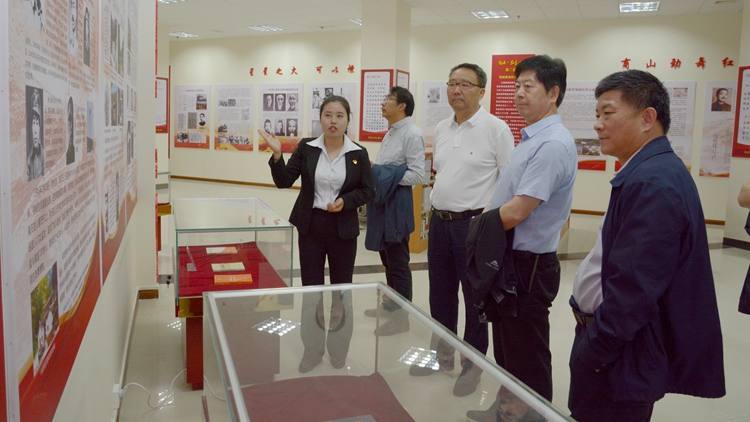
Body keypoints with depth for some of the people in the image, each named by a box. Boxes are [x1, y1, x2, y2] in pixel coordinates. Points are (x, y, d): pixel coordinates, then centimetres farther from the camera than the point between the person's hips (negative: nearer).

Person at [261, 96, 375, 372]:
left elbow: (368, 191, 0)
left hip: (343, 229, 0)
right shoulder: (306, 148, -2)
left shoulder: (358, 153, -3)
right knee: (311, 288, 6)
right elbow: (284, 181, -3)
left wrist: (346, 201, -16)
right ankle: (312, 349, 23)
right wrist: (277, 155, -18)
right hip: (311, 226, 1)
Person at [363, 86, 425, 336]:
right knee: (387, 258, 19)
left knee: (398, 263, -1)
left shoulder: (412, 134, -15)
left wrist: (383, 176, -18)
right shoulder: (391, 133, 15)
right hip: (382, 203, 10)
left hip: (397, 205, -10)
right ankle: (390, 306, 34)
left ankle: (401, 317, 10)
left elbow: (417, 174, -21)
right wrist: (374, 172, 2)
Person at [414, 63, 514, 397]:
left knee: (475, 300, 6)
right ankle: (441, 355, 34)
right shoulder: (441, 130, 10)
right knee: (440, 296, 17)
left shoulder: (495, 129, -10)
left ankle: (472, 367, 22)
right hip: (440, 223, 7)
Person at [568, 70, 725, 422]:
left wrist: (593, 351, -16)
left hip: (620, 357, -9)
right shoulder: (652, 171, 9)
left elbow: (633, 287, -27)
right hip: (612, 342, 9)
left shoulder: (652, 183, -24)